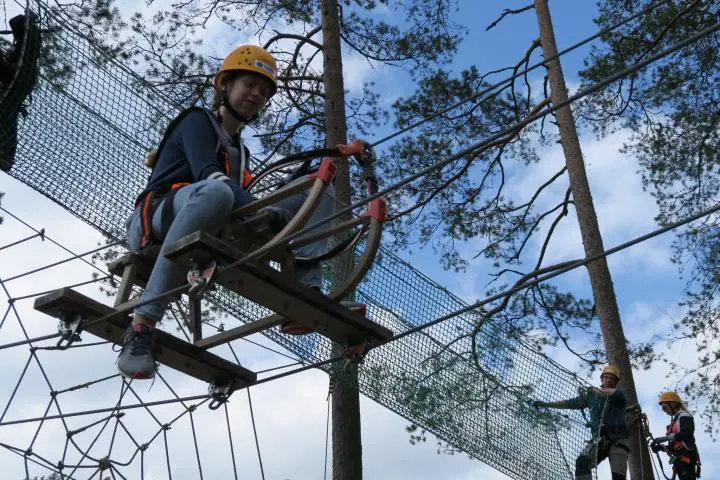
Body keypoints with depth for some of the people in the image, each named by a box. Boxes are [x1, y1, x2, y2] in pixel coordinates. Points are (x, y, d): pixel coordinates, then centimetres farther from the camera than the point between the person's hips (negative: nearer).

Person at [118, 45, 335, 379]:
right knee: (215, 190, -44)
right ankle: (141, 325, -43)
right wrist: (263, 210, -28)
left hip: (214, 237, 6)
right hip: (159, 218, -6)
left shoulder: (239, 150, 30)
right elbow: (207, 174, -14)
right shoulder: (197, 121, 7)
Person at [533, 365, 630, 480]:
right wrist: (547, 404, 16)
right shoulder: (591, 396, 14)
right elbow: (570, 403, 18)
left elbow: (616, 393, -21)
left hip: (618, 440, -3)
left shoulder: (619, 397, 4)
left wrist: (597, 390, -24)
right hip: (598, 439, 3)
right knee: (582, 462, -23)